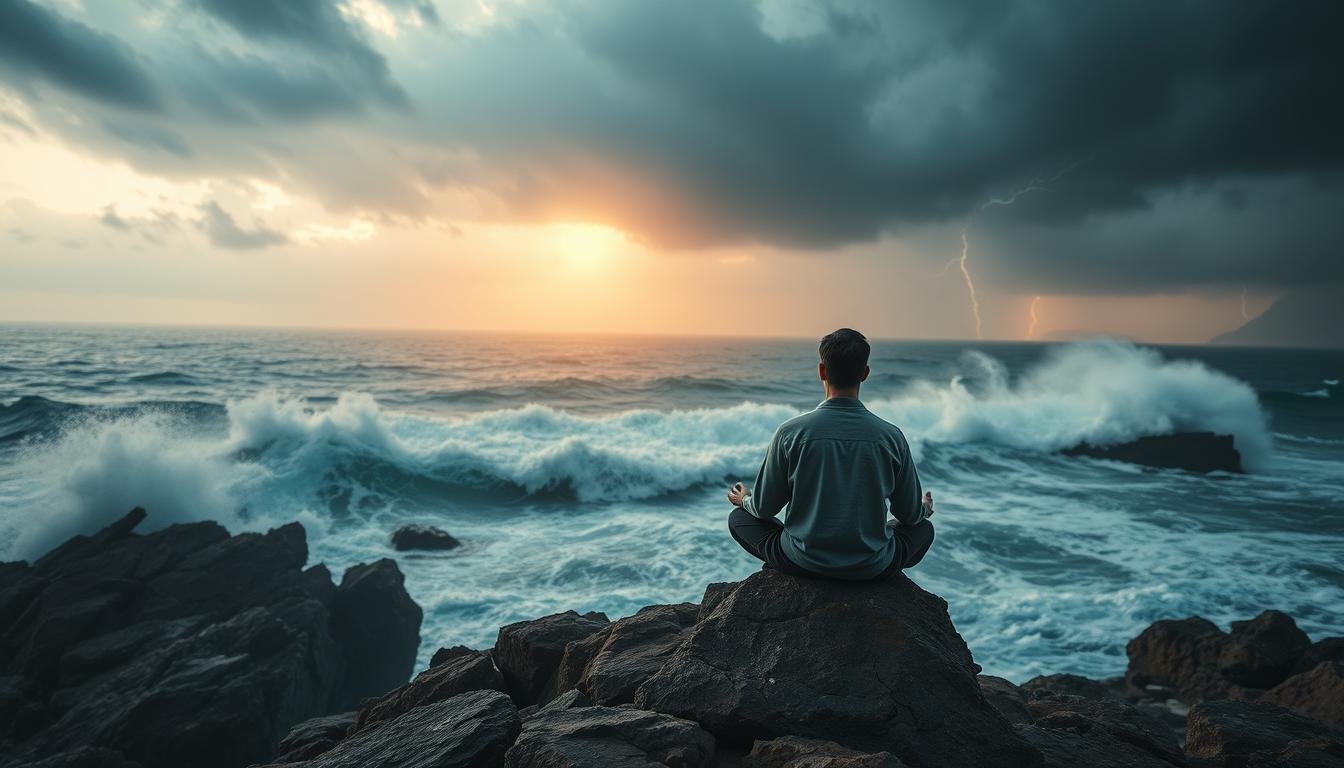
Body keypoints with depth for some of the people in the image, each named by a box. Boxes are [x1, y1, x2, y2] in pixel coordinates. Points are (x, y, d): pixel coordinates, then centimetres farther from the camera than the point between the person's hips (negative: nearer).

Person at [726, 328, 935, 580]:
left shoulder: (791, 432, -13)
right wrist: (925, 508, 28)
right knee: (925, 528, 30)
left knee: (738, 518, 22)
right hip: (872, 568, 2)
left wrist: (744, 499, 22)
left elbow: (765, 508, -3)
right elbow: (910, 515, 3)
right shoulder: (891, 436, -9)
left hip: (803, 562, -1)